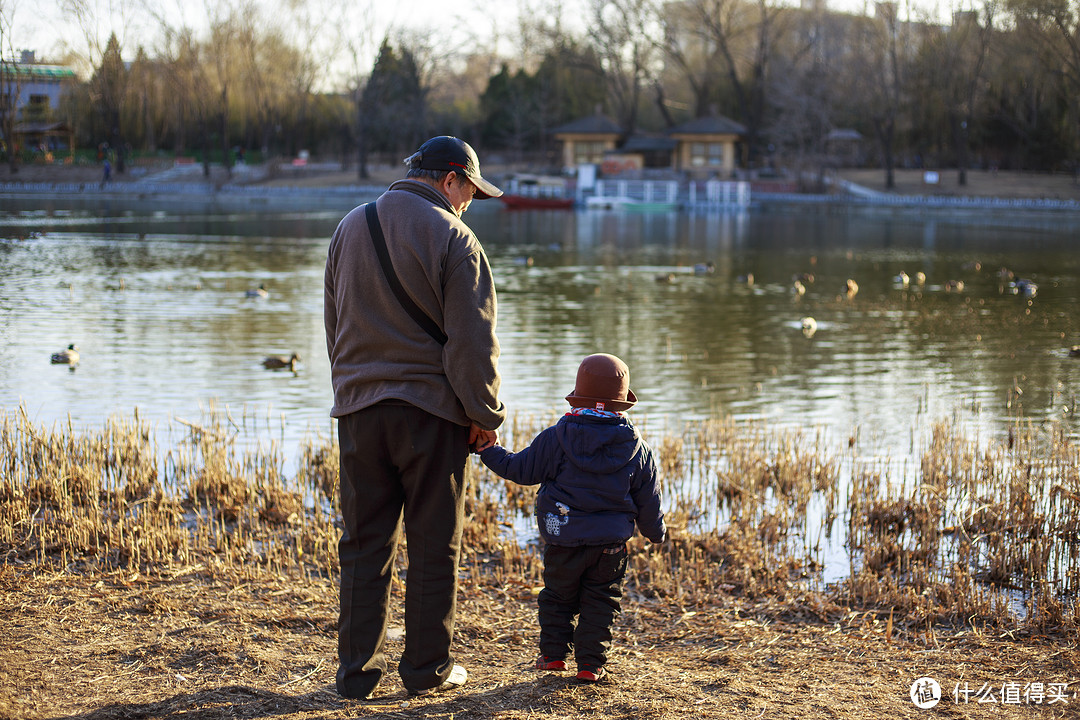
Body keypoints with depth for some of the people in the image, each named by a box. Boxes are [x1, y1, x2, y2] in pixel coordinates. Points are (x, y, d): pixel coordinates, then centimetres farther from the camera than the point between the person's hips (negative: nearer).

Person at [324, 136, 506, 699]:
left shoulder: (350, 228, 11)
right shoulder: (451, 238, -9)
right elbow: (472, 340, -11)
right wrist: (485, 415, -3)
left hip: (358, 409, 5)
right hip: (430, 408, -5)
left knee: (364, 543, 10)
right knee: (434, 547, 6)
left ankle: (357, 669, 13)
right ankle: (427, 669, 13)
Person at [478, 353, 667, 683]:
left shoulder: (556, 438, -8)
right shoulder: (637, 449, -2)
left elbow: (520, 469, -1)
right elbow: (648, 500, 5)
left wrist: (490, 451, 12)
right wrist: (657, 531, 22)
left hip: (564, 542, -1)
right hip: (611, 544, 1)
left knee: (557, 596, 17)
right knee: (601, 601, 11)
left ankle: (553, 653, 20)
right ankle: (590, 663, 8)